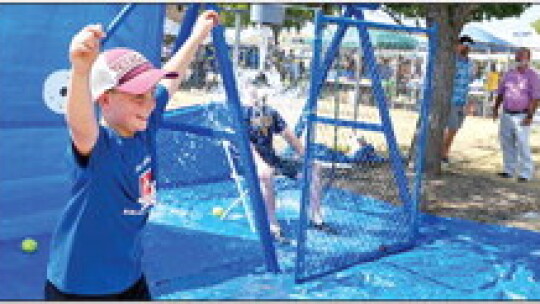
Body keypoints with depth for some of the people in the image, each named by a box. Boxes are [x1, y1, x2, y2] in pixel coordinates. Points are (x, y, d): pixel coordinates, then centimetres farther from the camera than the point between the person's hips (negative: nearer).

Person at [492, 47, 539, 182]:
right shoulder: (509, 74, 11)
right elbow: (500, 93, 18)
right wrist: (495, 109, 11)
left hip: (522, 116, -6)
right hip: (506, 114, 6)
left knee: (523, 145, -6)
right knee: (506, 143, 10)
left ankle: (525, 173, 1)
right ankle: (509, 170, 21)